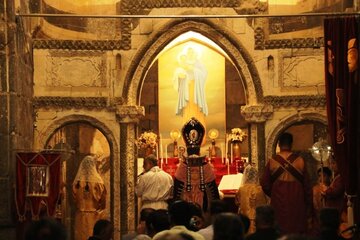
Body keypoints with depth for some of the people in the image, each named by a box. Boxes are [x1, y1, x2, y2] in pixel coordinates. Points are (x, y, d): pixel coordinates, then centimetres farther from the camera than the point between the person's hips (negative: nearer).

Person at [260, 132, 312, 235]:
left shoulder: (272, 162, -4)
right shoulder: (300, 161, -5)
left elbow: (265, 185, 1)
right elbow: (306, 184, -1)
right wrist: (309, 203, 9)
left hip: (278, 204, 1)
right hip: (296, 204, 0)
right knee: (297, 232, 6)